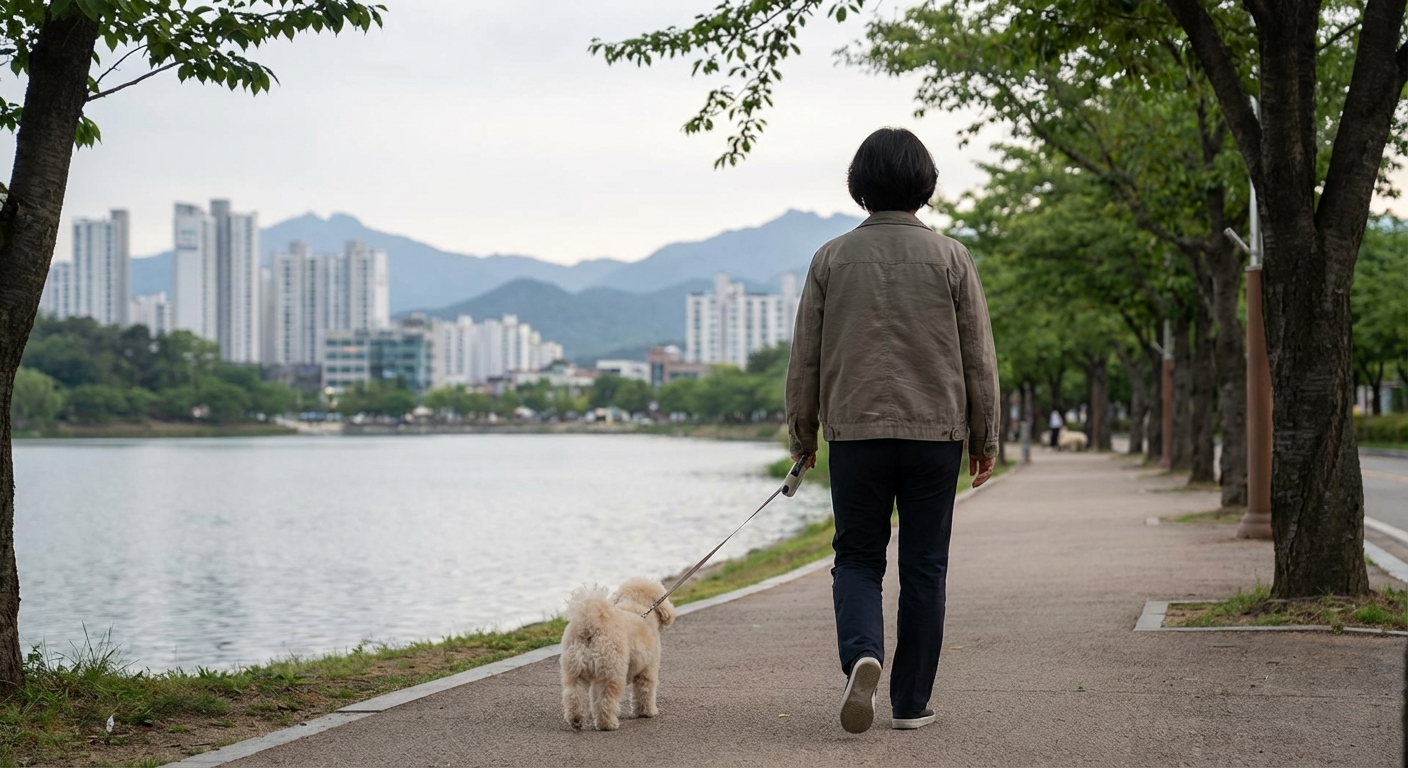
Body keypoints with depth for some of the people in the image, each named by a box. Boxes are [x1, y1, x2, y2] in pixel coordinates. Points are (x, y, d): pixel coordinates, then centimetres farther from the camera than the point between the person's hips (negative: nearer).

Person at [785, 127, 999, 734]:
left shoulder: (832, 258, 2)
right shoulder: (950, 258, 0)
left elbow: (804, 357, 6)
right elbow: (979, 357, 2)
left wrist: (802, 434, 16)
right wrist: (985, 439, 10)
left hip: (854, 432, 0)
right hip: (935, 432, 0)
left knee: (857, 557, 10)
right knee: (923, 567, 8)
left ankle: (862, 653, -17)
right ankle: (911, 701, 11)